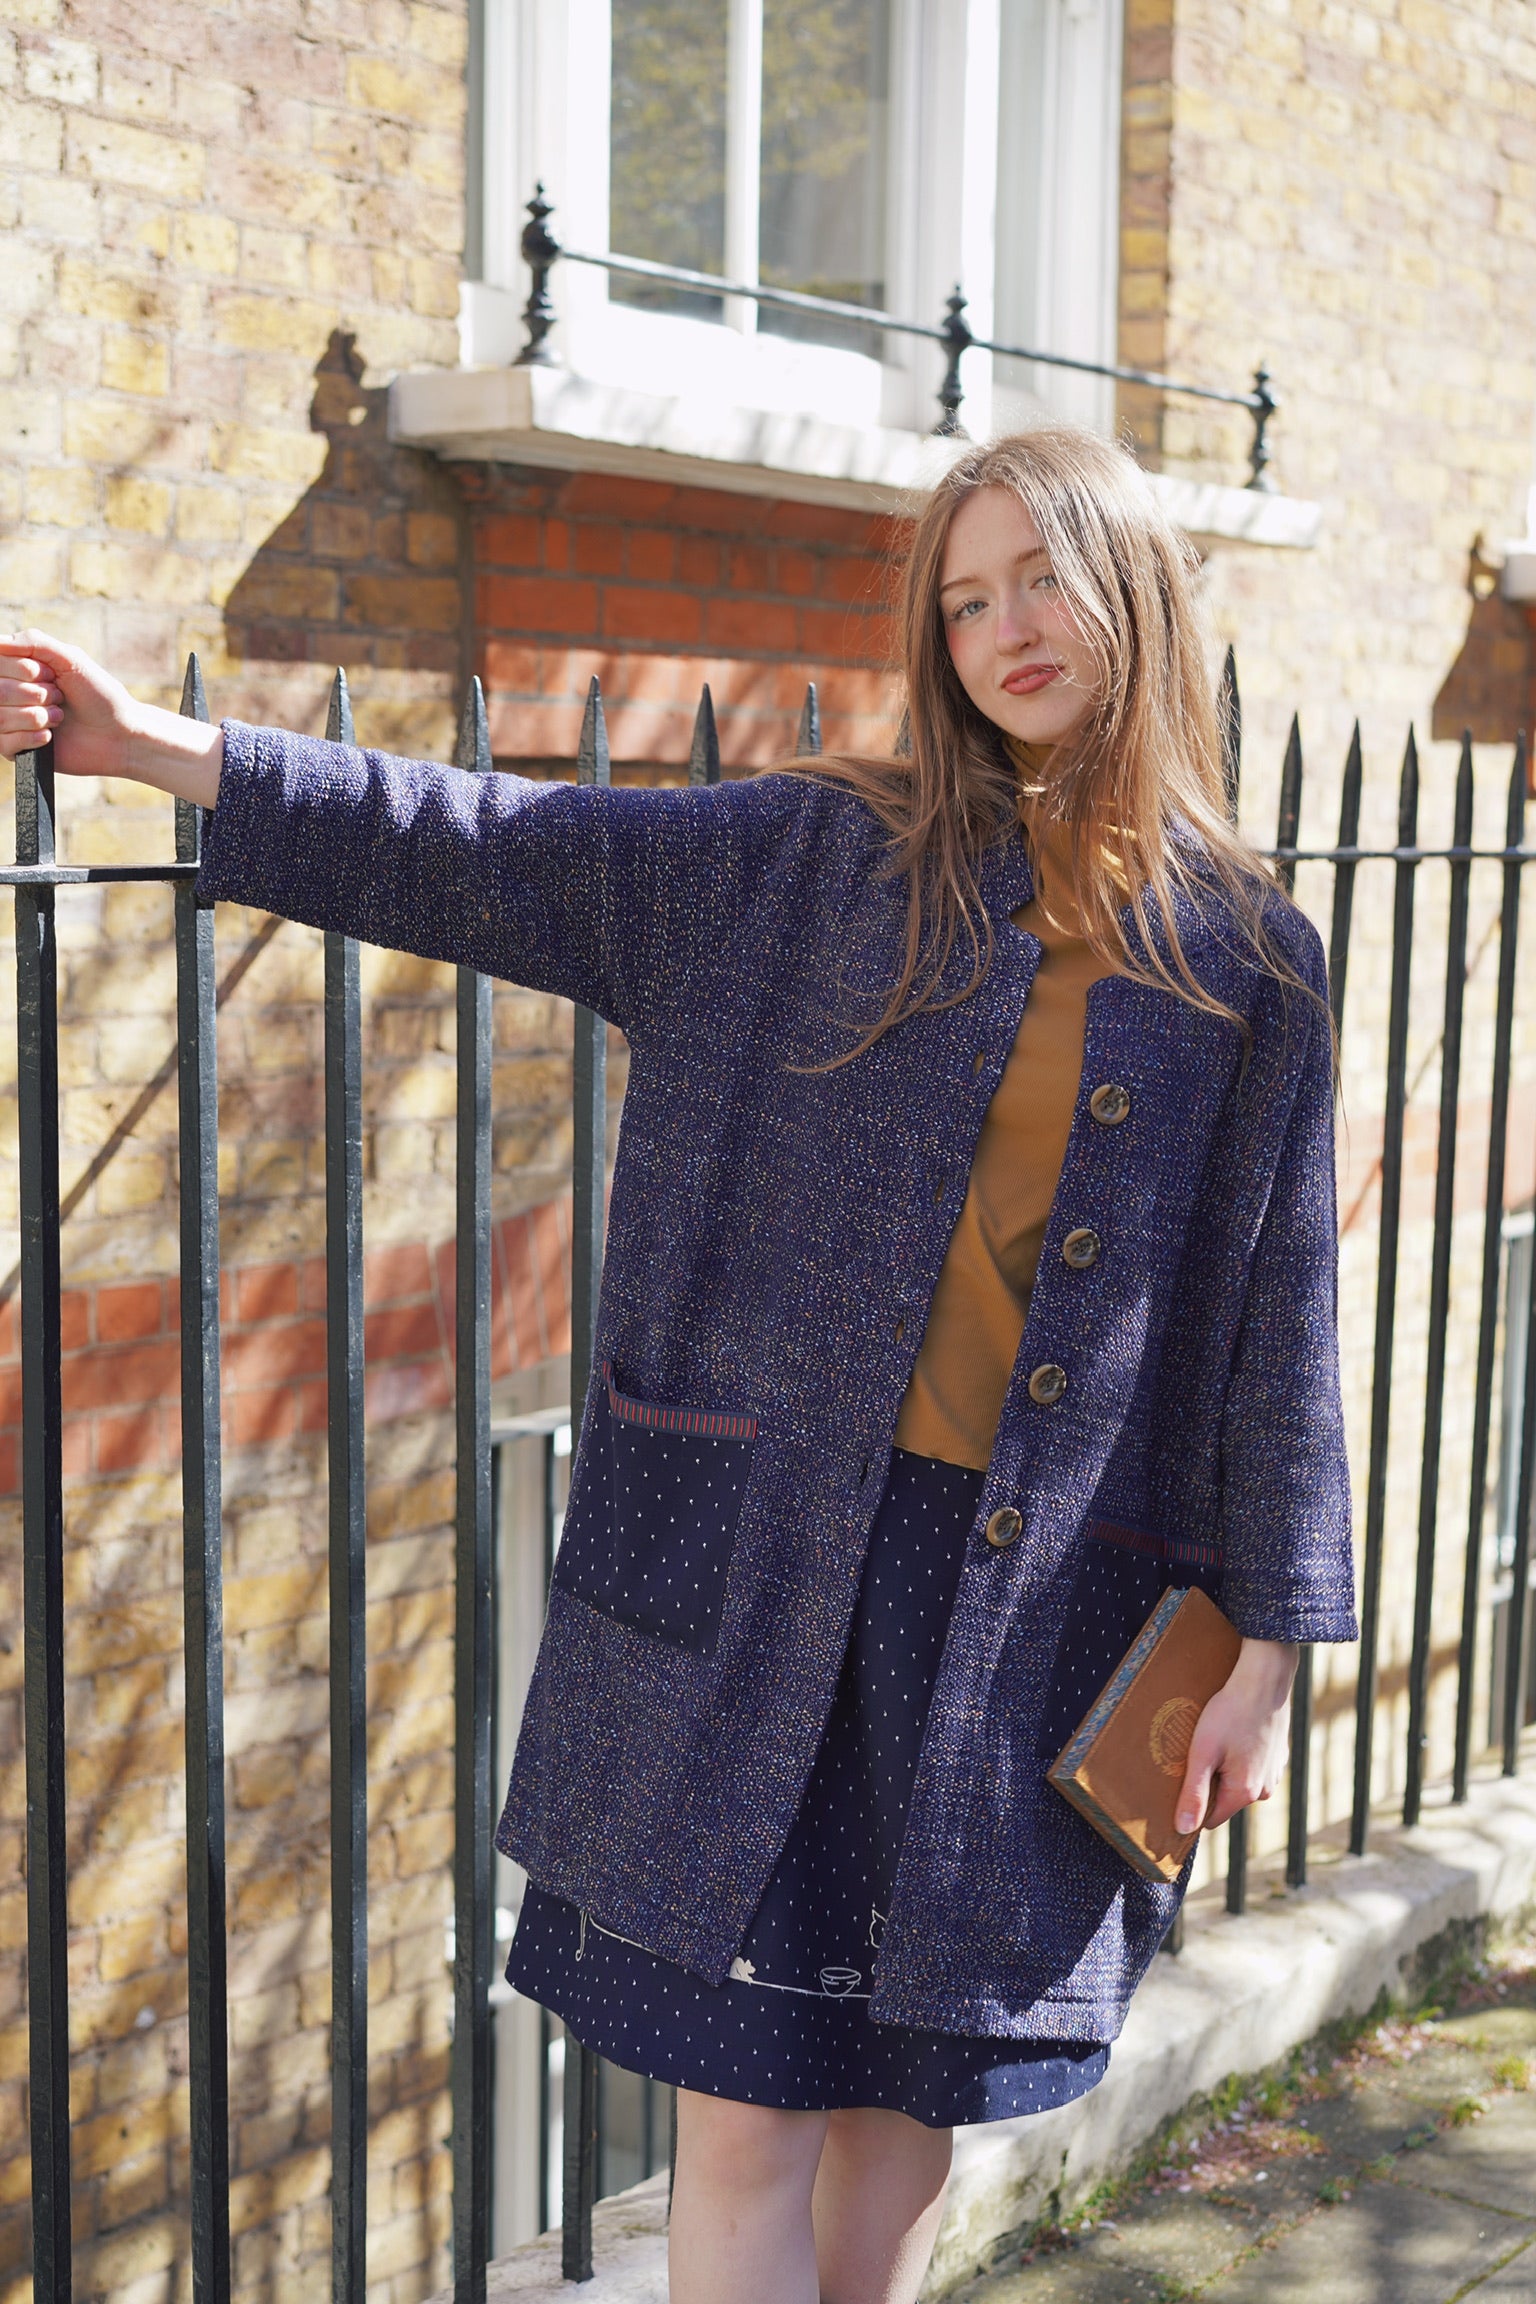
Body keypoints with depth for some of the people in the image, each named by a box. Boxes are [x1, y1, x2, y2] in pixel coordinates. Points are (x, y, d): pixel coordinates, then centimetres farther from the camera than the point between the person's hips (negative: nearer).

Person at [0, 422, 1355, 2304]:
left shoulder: (1249, 958, 5)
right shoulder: (817, 856, 3)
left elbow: (1274, 1315, 5)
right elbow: (500, 856, 0)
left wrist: (1268, 1645, 3)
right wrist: (160, 752, -7)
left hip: (1039, 1592, 1)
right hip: (763, 1566, -1)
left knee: (906, 2092, 14)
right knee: (745, 2107, 1)